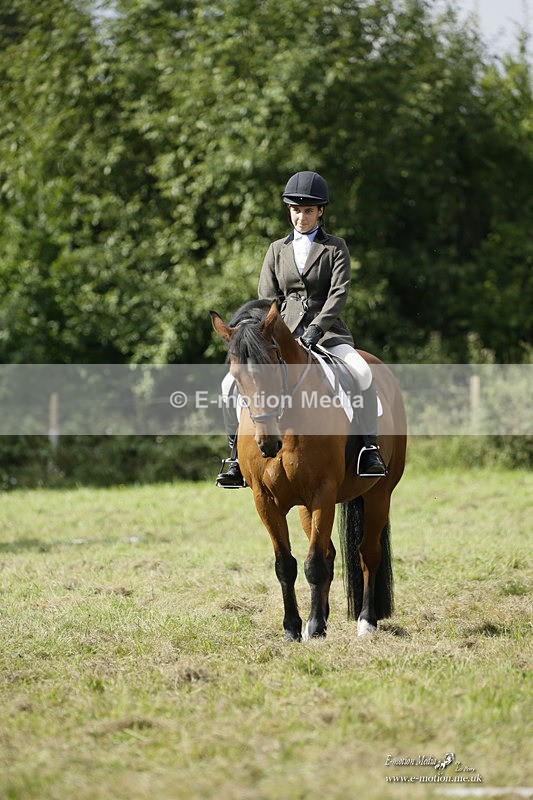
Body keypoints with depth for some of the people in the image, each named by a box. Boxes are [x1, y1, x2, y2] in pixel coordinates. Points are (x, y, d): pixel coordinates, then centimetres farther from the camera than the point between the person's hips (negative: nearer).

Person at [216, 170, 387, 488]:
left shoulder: (335, 248, 7)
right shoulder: (277, 250, 15)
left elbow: (339, 294, -6)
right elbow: (267, 299, 8)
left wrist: (315, 329, -21)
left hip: (327, 334, -3)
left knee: (362, 373, -33)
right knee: (232, 384, -15)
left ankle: (371, 449, -27)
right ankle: (237, 458, -6)